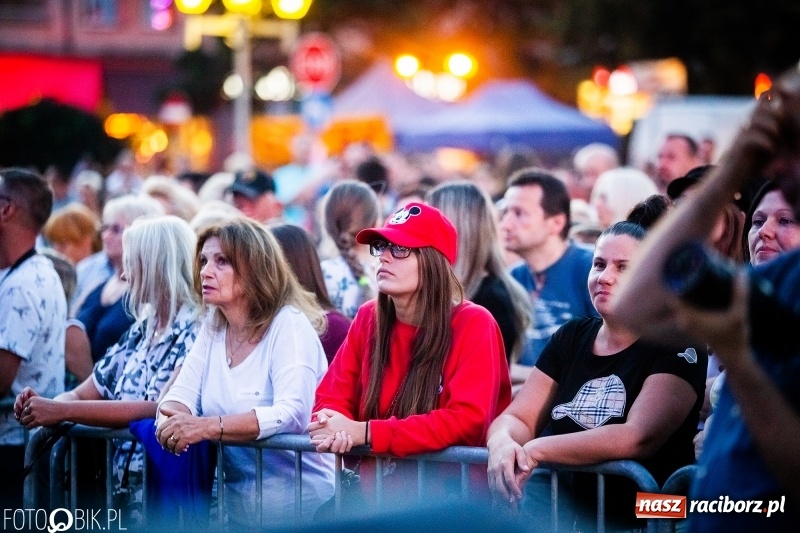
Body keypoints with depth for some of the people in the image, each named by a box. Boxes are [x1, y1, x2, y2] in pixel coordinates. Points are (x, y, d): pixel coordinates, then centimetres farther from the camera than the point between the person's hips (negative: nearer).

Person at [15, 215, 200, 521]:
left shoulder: (195, 332, -9)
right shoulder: (140, 332, 15)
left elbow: (161, 410, -21)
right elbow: (84, 394, 15)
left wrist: (62, 410, -22)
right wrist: (46, 405, -8)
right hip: (122, 486, 7)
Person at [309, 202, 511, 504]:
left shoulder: (473, 325, -7)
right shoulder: (368, 319, 9)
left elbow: (467, 420, -17)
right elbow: (332, 399, 10)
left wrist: (366, 433, -21)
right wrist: (334, 428, -16)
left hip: (452, 494, -4)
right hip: (377, 491, 5)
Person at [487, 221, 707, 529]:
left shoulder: (676, 347, -7)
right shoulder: (571, 338, 11)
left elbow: (638, 438, -20)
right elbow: (517, 417, 7)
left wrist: (535, 451, -20)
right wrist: (503, 444, -17)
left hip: (643, 518, -5)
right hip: (566, 512, 5)